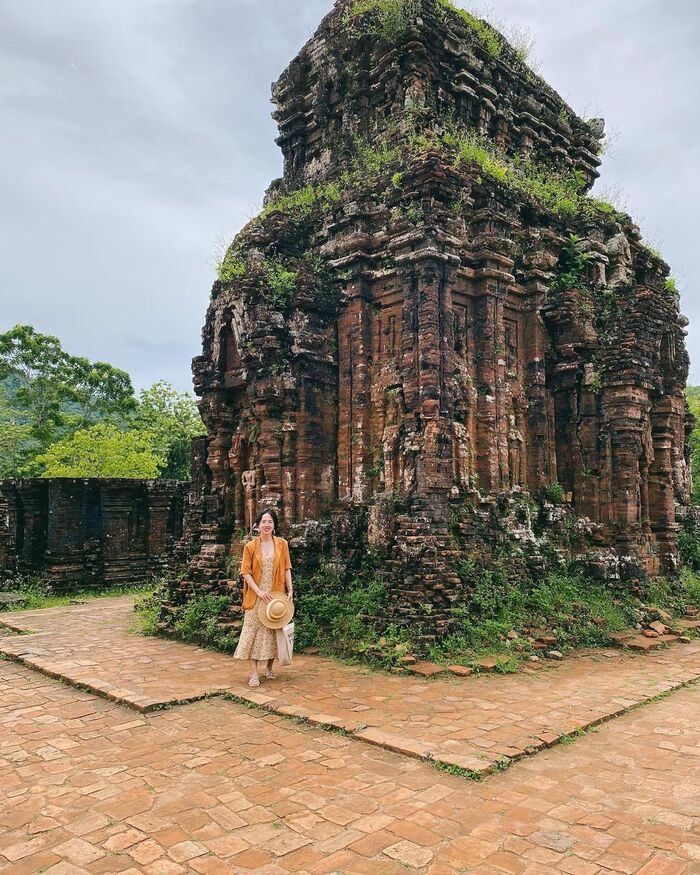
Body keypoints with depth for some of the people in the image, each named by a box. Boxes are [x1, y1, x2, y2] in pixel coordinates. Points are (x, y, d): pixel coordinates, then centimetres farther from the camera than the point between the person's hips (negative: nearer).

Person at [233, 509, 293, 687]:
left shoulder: (282, 544, 3)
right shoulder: (250, 546, -1)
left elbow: (287, 569, 5)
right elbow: (246, 572, -3)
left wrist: (290, 590, -4)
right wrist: (258, 591, -13)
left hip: (276, 596, 2)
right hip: (256, 597, -1)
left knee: (273, 631, 9)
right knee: (253, 631, -4)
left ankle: (270, 668, 25)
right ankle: (254, 674, 1)